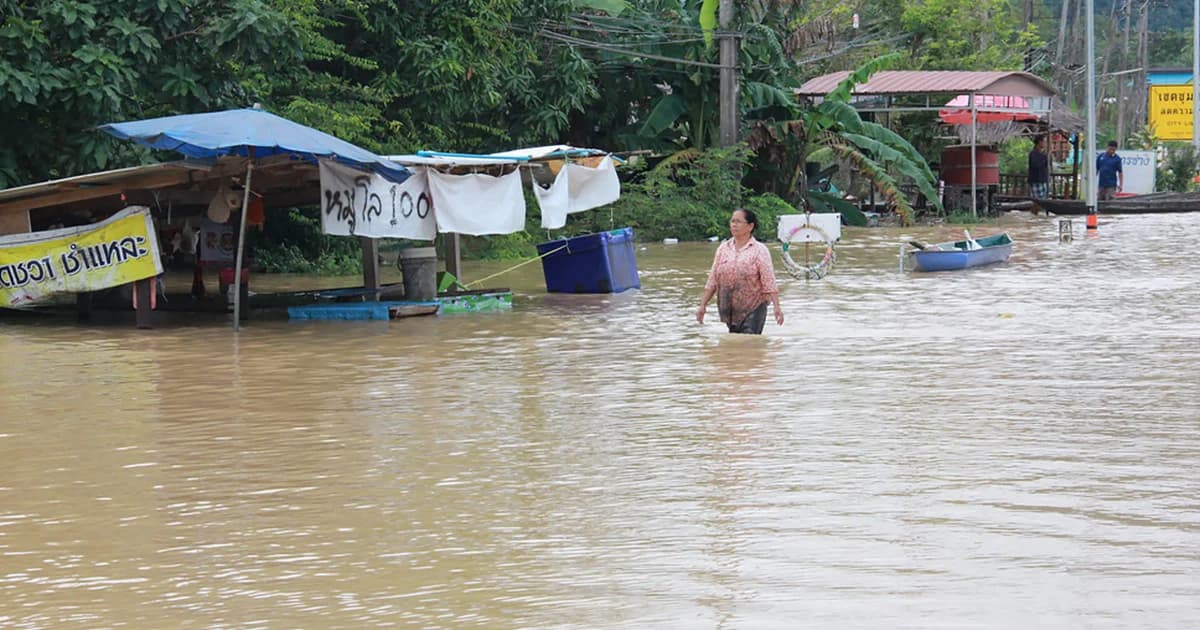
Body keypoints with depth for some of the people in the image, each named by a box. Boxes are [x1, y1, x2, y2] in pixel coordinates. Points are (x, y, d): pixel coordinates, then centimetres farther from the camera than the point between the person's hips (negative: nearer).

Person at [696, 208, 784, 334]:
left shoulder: (759, 250, -5)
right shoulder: (723, 248, 8)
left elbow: (769, 282, -12)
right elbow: (712, 281, 11)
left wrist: (777, 307, -21)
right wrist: (703, 305, 7)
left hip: (753, 309, -5)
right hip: (729, 309, 5)